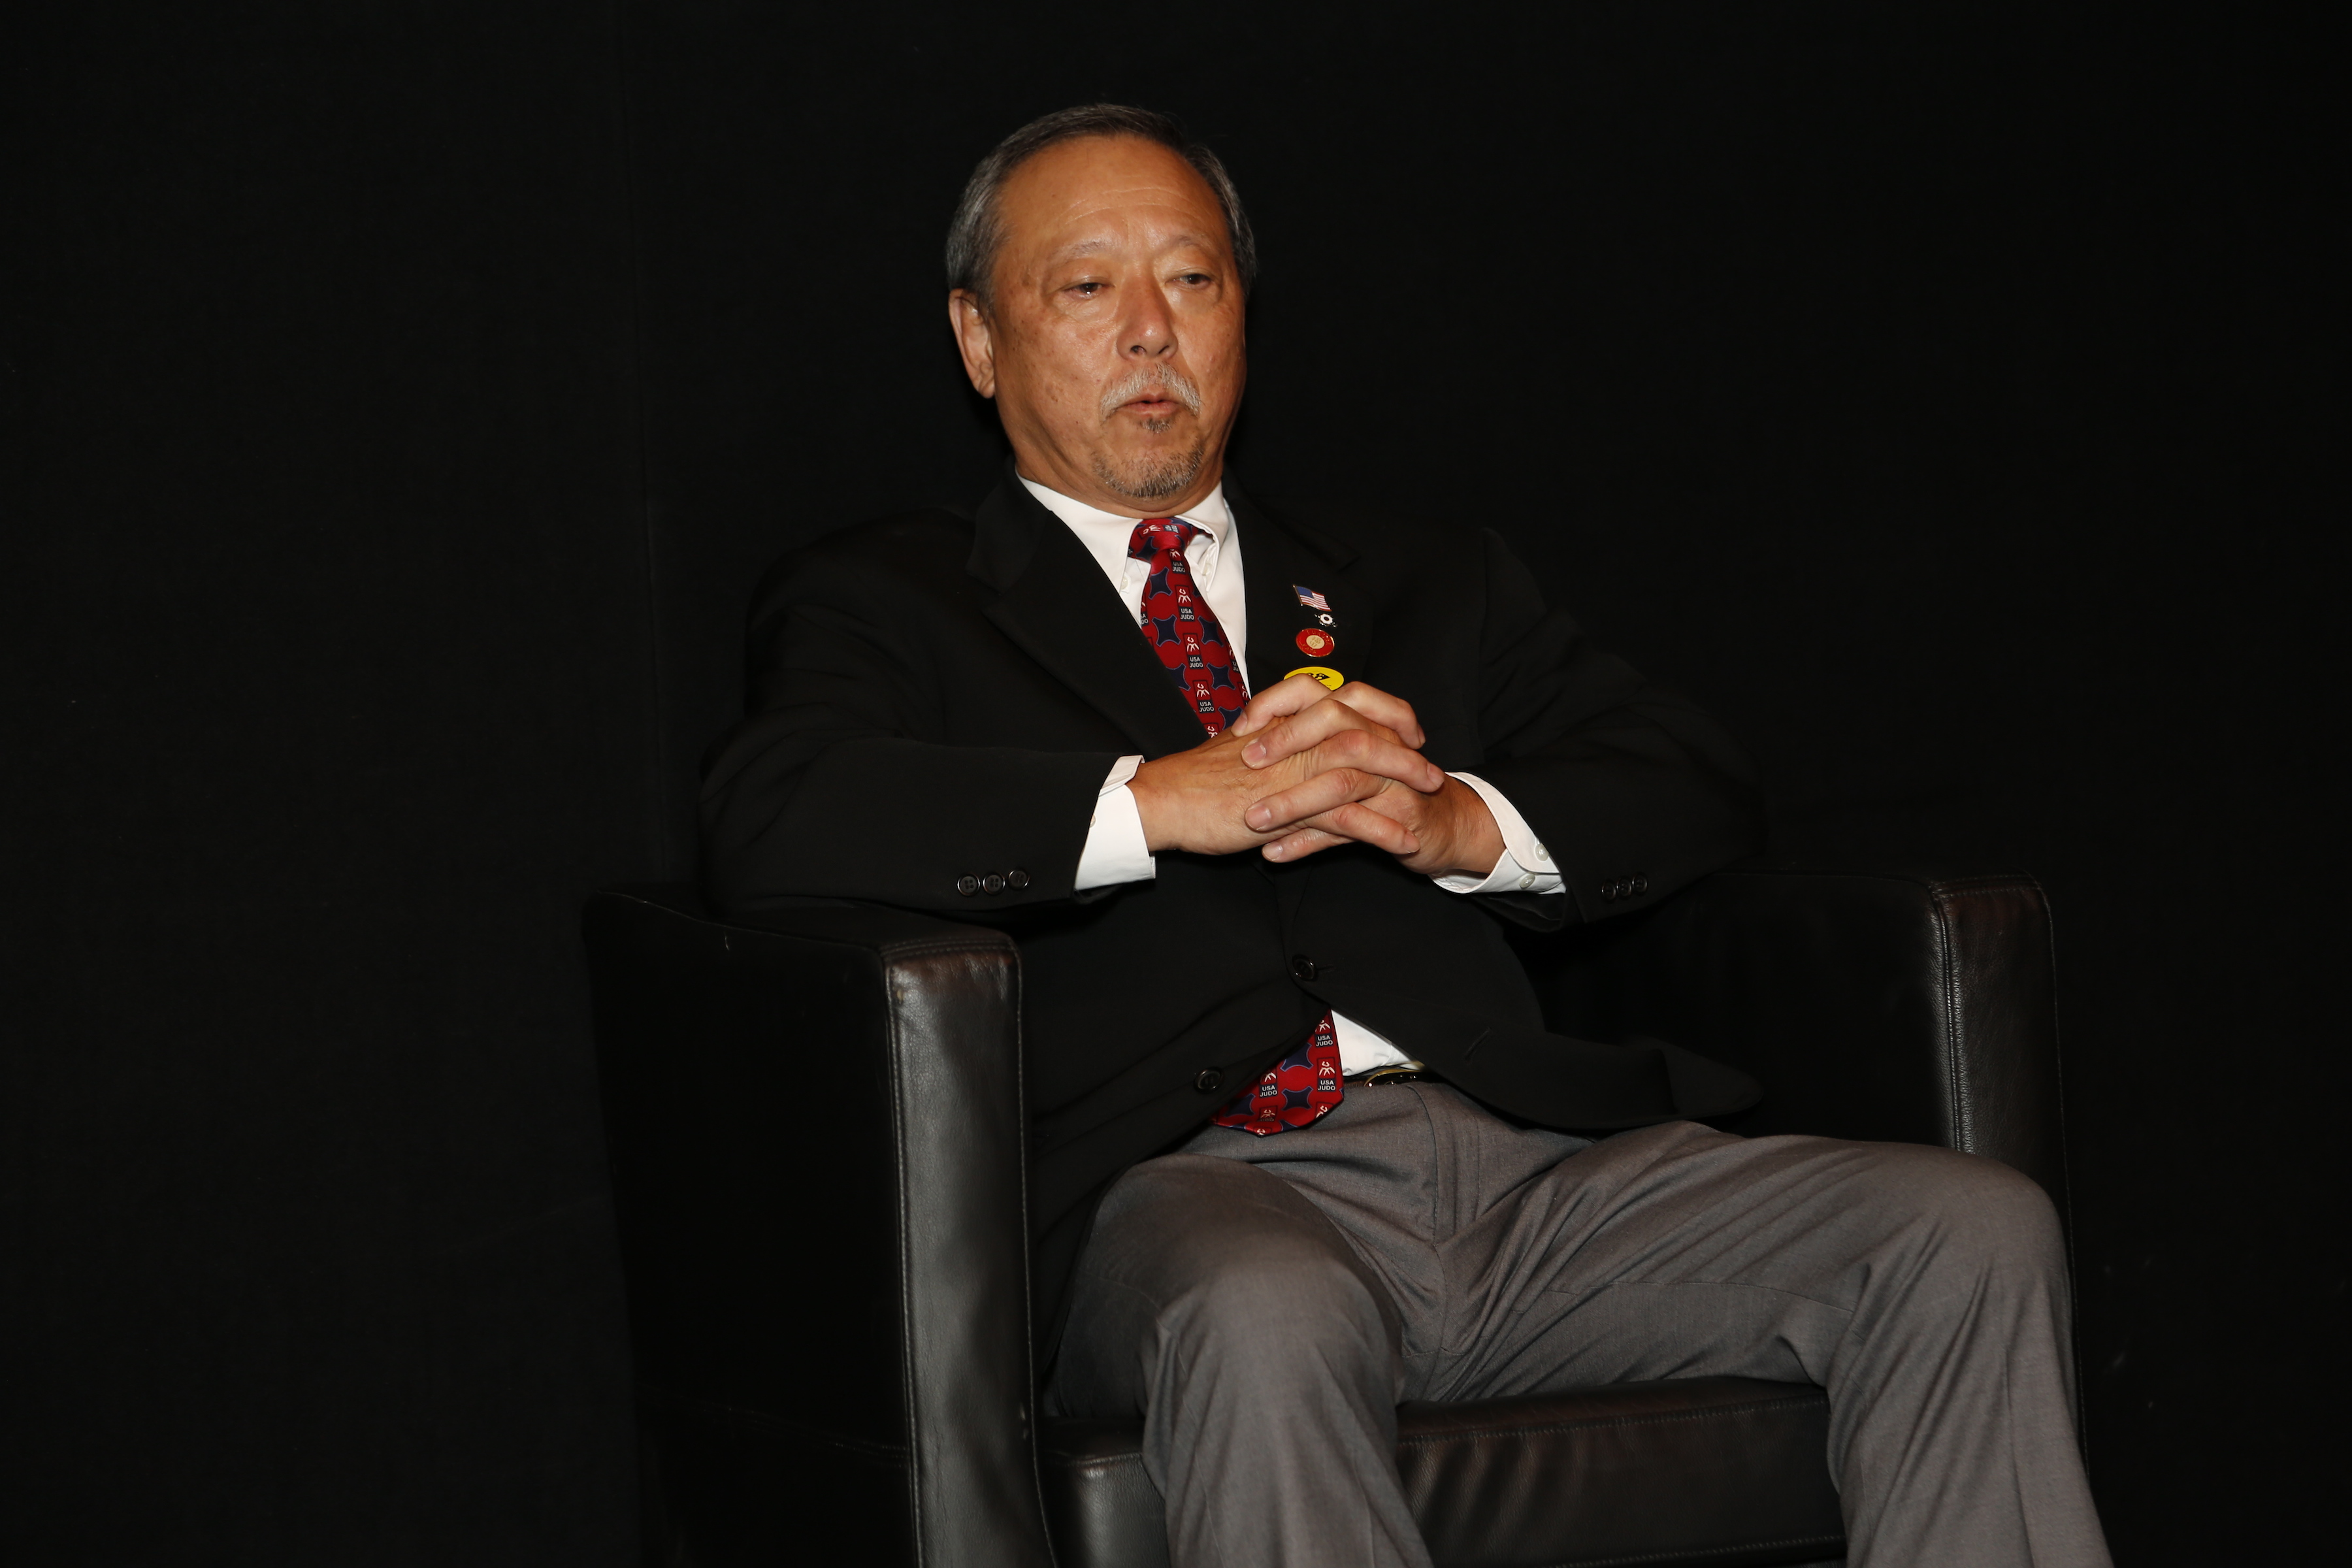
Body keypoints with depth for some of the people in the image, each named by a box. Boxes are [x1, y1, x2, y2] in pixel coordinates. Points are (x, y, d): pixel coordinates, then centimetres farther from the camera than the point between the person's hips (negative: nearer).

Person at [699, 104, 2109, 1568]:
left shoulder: (1417, 578, 29)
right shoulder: (887, 600, 17)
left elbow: (1700, 786, 19)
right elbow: (769, 827, -5)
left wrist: (1464, 823, -3)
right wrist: (1162, 800, -13)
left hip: (1525, 1154, 4)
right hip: (1194, 1186, -4)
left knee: (1975, 1233, -18)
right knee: (1265, 1321, -41)